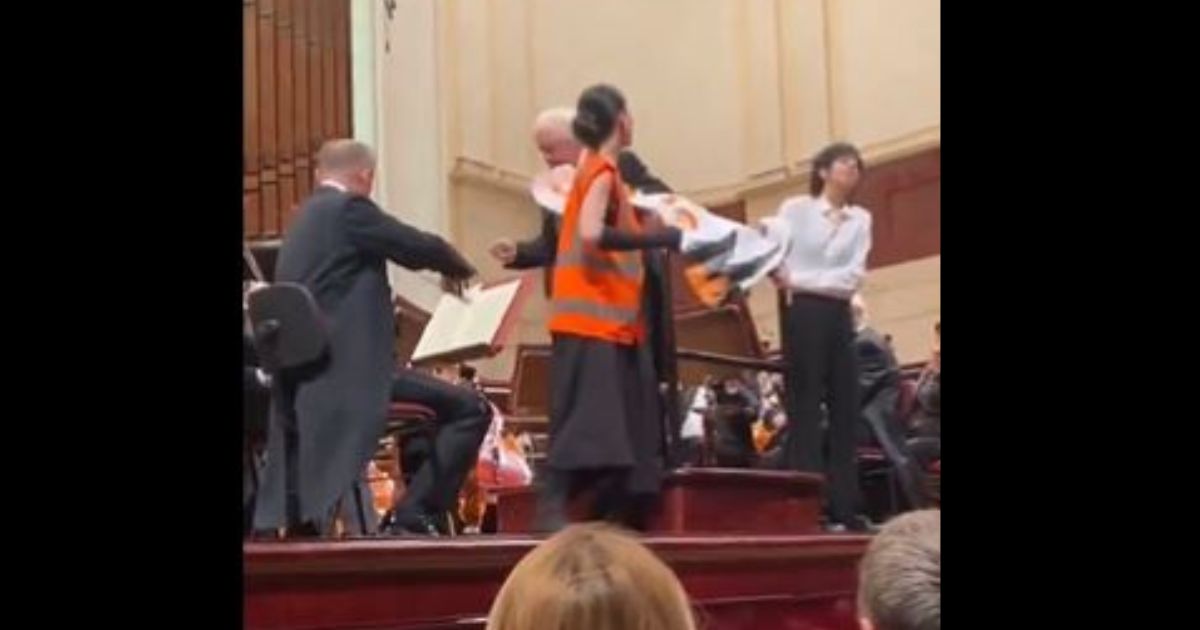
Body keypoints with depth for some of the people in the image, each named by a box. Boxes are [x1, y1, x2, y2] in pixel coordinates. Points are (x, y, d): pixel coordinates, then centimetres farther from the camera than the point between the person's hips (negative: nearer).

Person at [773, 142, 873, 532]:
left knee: (845, 409, 2)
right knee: (805, 408, -6)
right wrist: (781, 276, -28)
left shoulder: (861, 219, 12)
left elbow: (853, 276, -2)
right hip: (804, 313, -4)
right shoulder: (795, 208, 3)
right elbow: (779, 261, -5)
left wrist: (800, 279, -13)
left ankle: (843, 507, 5)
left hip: (840, 317, 5)